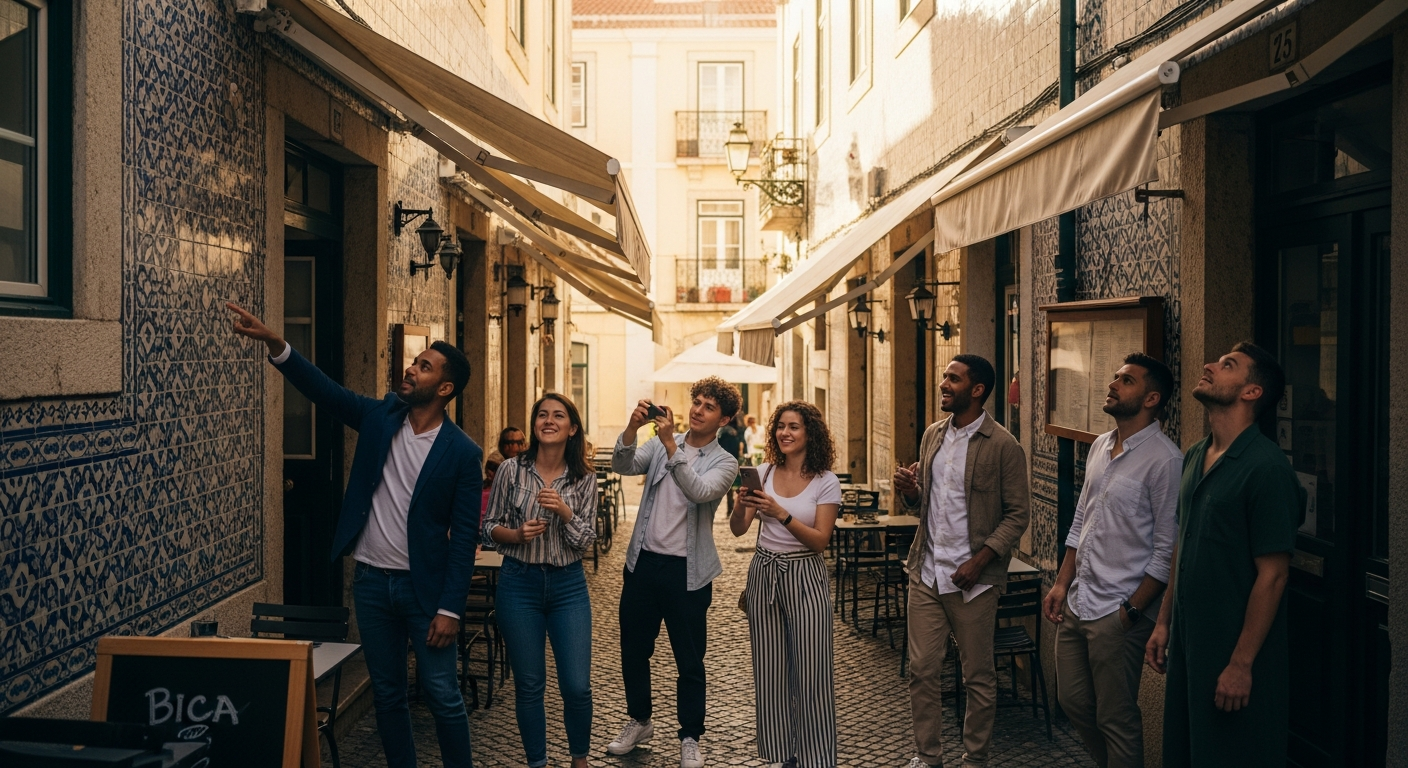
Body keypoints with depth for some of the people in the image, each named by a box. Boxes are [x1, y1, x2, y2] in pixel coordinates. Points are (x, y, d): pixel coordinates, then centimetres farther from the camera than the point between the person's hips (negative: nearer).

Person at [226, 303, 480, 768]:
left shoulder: (462, 453, -10)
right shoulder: (379, 417, 2)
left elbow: (464, 536, -10)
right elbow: (324, 390, -9)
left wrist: (450, 609, -13)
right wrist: (275, 344, -24)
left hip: (425, 586, -4)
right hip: (371, 581, 4)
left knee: (443, 697, 3)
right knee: (387, 694, 14)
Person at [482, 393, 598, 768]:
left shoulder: (584, 477, -3)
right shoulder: (511, 469, -5)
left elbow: (585, 541, -4)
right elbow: (490, 526, 2)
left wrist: (564, 511, -22)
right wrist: (517, 534, -18)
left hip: (568, 586, 0)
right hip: (519, 584, 0)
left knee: (577, 686, 1)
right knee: (528, 685, 9)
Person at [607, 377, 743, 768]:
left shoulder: (724, 462, -4)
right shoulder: (660, 445, 6)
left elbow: (700, 492, -24)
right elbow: (623, 466, -10)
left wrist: (671, 445, -31)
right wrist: (632, 427, -27)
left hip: (687, 571, -3)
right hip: (643, 560, 4)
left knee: (689, 659, 7)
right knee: (634, 649, 16)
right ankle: (639, 721, 37)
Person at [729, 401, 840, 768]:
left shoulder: (826, 482, -6)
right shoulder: (764, 473, 3)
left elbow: (820, 540, -12)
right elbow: (737, 529, 1)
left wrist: (782, 514, -24)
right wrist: (742, 505, -21)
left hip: (805, 577, -3)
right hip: (764, 573, 3)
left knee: (810, 673, -1)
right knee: (770, 671, 9)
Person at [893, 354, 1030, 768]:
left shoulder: (1002, 446, -10)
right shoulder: (932, 435, 10)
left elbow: (1018, 513, -9)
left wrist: (979, 561, -18)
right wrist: (908, 490, -5)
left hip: (973, 579, -5)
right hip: (926, 573, 5)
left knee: (978, 675, 9)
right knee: (922, 670, 9)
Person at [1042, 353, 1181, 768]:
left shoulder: (1165, 460, -16)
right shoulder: (1100, 446, 9)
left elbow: (1167, 549, -15)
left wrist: (1131, 610, -15)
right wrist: (1062, 584, 10)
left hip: (1117, 612, -8)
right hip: (1077, 603, 8)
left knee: (1116, 718, 6)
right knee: (1073, 701, 19)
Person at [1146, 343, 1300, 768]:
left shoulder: (1266, 467, -17)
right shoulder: (1195, 457, 8)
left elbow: (1272, 574, -18)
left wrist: (1241, 663, -18)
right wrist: (1163, 623, 13)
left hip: (1236, 653, -8)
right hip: (1187, 644, 8)